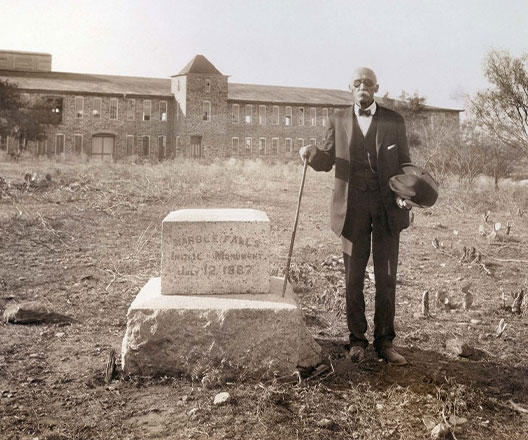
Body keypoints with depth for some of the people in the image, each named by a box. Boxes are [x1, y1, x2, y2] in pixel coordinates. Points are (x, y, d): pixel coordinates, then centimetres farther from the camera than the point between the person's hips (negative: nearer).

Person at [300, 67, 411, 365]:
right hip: (353, 208, 1)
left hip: (387, 207, 0)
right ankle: (357, 340, 16)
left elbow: (405, 164, 7)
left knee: (386, 278, 3)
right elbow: (326, 162, 9)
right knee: (354, 278, 5)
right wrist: (312, 153, -14)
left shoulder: (394, 121, 7)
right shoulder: (338, 121, 10)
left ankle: (385, 341, 14)